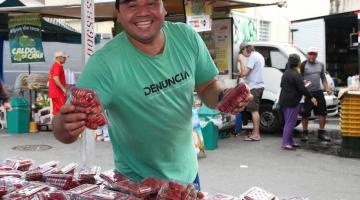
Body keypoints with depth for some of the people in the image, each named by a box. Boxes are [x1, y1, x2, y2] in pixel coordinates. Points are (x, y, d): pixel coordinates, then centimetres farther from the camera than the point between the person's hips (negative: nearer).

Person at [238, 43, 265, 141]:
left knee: (254, 110, -7)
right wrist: (242, 74, 18)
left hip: (254, 87, -10)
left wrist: (241, 61, -8)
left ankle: (256, 134, -5)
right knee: (255, 110, 15)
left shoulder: (252, 57, -14)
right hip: (259, 85, 10)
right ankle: (255, 132, 21)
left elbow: (244, 72, -19)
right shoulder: (259, 56, 18)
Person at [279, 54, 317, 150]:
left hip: (284, 101, 10)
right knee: (290, 123, -7)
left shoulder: (286, 73, 13)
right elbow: (302, 89, -19)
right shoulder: (296, 75, -17)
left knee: (288, 122, 15)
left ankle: (290, 141, 20)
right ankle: (285, 143, -8)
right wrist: (311, 98, -10)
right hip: (292, 102, -9)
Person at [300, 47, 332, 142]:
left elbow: (323, 78, 21)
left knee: (323, 112, 4)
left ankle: (321, 133, 16)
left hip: (318, 92, 5)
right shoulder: (303, 65, -4)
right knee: (305, 114, 1)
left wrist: (327, 88, 9)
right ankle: (305, 133, 16)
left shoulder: (320, 65, 14)